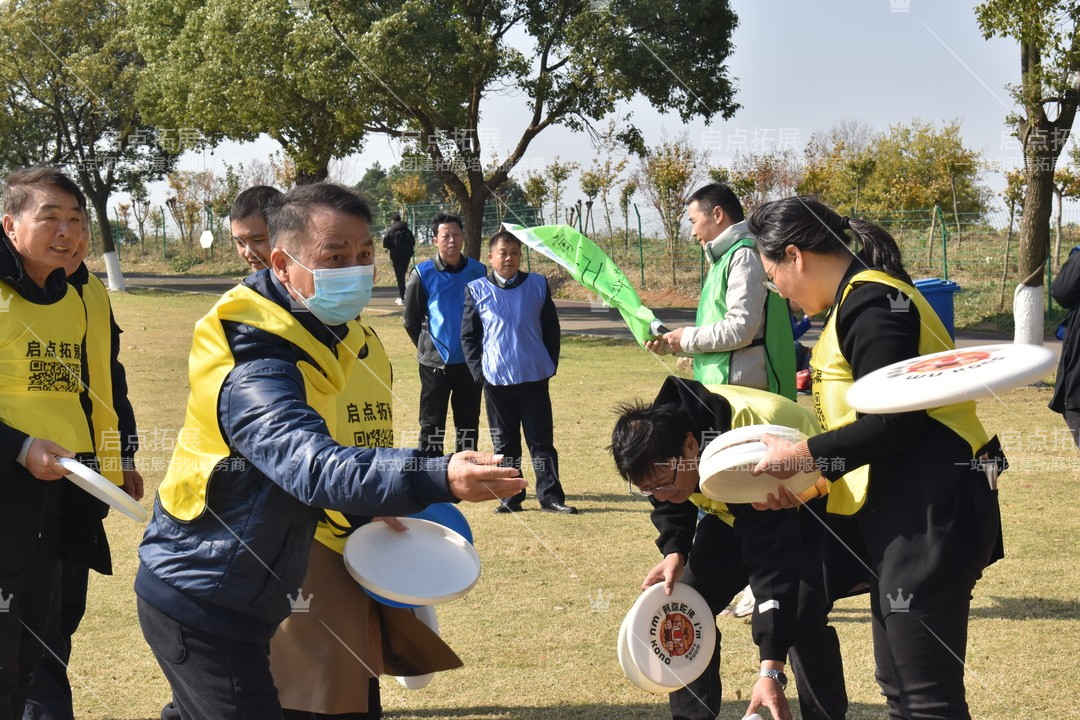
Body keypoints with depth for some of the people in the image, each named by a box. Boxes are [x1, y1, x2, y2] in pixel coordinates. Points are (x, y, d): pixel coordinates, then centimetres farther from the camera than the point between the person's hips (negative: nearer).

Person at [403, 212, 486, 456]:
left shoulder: (477, 271, 0)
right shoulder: (423, 274, -7)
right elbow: (410, 319, 1)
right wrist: (428, 347, 7)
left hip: (470, 361, 3)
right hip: (435, 362, -3)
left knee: (469, 425, 11)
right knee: (432, 424, 4)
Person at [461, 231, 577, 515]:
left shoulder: (538, 285, 3)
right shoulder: (477, 290, 1)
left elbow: (552, 329, 9)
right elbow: (468, 336, 5)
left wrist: (550, 365, 2)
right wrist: (478, 370, -3)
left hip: (534, 377, 0)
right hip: (496, 379, 0)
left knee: (541, 440, 1)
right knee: (504, 443, 7)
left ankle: (550, 496, 4)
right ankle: (510, 497, 15)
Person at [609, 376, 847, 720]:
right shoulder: (657, 432, -23)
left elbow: (773, 564, -43)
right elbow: (671, 506, 1)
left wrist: (771, 671, -46)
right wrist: (674, 552, -20)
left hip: (807, 508, -6)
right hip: (733, 507, 7)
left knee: (803, 618, -24)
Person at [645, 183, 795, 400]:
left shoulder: (744, 256, -11)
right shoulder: (724, 258, 21)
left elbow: (740, 329, -20)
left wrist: (687, 337, -7)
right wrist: (671, 345, 14)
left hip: (740, 390, -10)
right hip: (721, 389, 10)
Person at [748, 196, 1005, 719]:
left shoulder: (870, 302, -15)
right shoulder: (861, 299, 17)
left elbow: (894, 421, -22)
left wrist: (803, 457, -12)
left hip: (930, 510, -11)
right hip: (899, 511, 11)